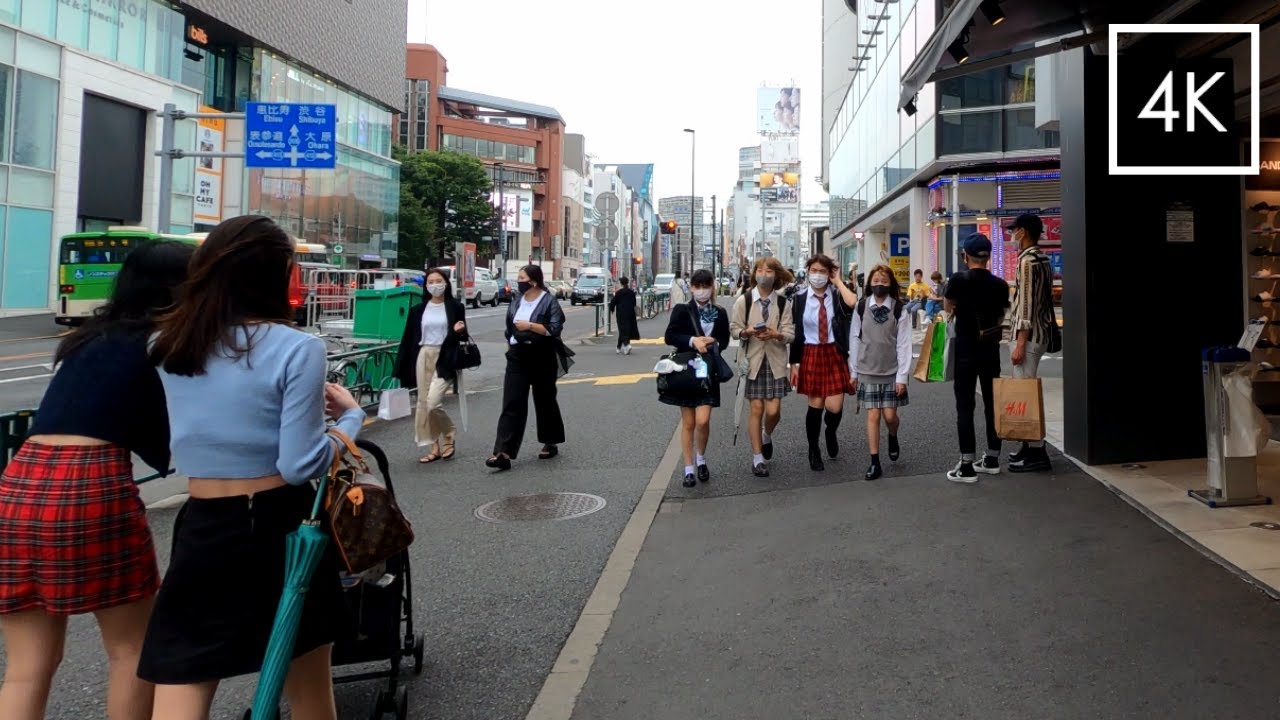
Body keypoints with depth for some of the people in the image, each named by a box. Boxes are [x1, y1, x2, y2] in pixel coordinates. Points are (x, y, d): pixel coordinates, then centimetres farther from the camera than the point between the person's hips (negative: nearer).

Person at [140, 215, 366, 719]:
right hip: (282, 529, -3)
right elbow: (301, 464, -14)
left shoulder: (167, 345, 4)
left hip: (201, 532, 3)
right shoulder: (297, 349, -13)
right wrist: (351, 416, 1)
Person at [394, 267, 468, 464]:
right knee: (423, 403, 4)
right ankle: (435, 447, 15)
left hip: (444, 358, -4)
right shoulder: (418, 310, 9)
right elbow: (409, 339, 9)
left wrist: (459, 331, -17)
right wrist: (402, 369, 6)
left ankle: (449, 434, 9)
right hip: (423, 357, 4)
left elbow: (463, 336, 8)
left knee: (433, 402, -17)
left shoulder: (455, 307, 2)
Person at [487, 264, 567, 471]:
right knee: (511, 404, -6)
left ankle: (550, 444, 29)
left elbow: (554, 329, -18)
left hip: (542, 359, -5)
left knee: (545, 401, 10)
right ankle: (504, 453, -13)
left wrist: (530, 325, -23)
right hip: (517, 358, 5)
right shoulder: (517, 302, 11)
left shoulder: (549, 301, -8)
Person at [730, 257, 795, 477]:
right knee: (756, 409, 1)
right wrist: (747, 332, -18)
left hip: (775, 360, 1)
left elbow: (790, 334, -2)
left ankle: (766, 436, 31)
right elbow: (734, 328, 2)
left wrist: (776, 335, -22)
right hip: (753, 359, -1)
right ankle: (758, 457, 13)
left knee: (773, 410, -4)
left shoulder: (783, 302, 0)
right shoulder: (744, 300, -1)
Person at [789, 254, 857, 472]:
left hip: (834, 355, 0)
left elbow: (852, 303, -25)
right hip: (810, 355, 0)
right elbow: (795, 332, 3)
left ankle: (831, 432, 30)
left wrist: (838, 282, -11)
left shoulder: (837, 295, 0)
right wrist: (794, 364, 2)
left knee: (834, 407, -6)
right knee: (815, 405, 3)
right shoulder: (800, 298, 1)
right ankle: (814, 451, 22)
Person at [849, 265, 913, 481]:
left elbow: (904, 344, -5)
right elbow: (855, 339, 3)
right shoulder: (861, 307, -2)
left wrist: (902, 377, -8)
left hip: (891, 372, -1)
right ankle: (875, 463, 8)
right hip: (868, 371, 1)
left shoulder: (900, 310, -6)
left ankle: (893, 438, 37)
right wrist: (853, 372, 4)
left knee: (890, 415, 1)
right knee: (873, 415, 0)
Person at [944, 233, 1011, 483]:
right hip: (991, 351, 5)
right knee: (992, 403, 12)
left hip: (965, 351, -4)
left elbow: (949, 308, 6)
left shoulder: (959, 279, -11)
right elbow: (1001, 319, 7)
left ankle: (967, 467, -2)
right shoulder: (1000, 285, 1)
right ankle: (992, 460, 21)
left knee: (965, 407, -2)